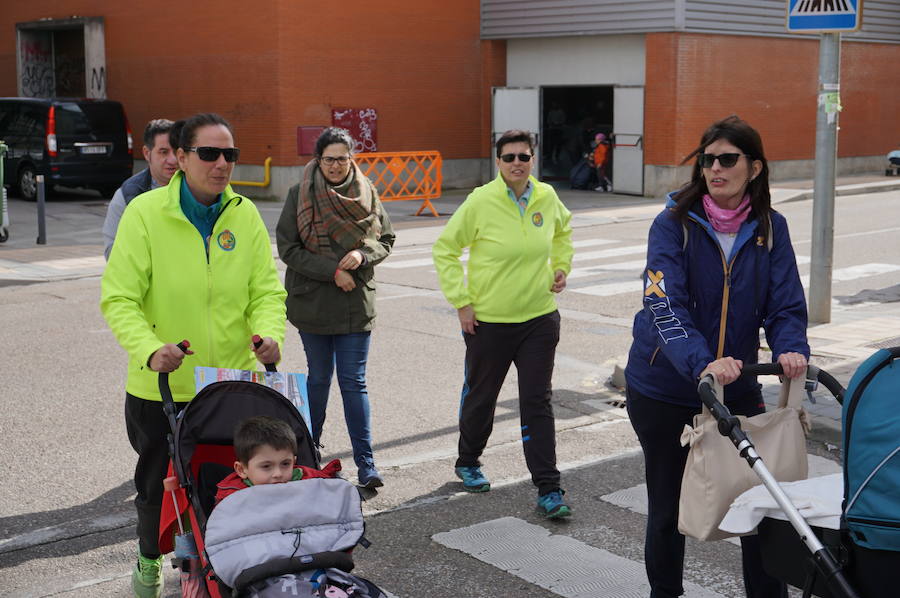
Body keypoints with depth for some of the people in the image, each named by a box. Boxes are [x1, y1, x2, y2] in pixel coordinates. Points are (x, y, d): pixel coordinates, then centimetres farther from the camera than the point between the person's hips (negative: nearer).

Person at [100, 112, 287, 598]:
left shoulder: (245, 215, 0)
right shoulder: (145, 212, -10)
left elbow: (267, 290, 1)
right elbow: (119, 298, -12)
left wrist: (270, 333, -20)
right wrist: (150, 348, -29)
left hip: (234, 383, 2)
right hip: (160, 385, -2)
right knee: (158, 483, 15)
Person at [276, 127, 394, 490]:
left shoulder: (366, 193, 2)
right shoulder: (300, 195, -5)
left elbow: (386, 239, 9)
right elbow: (287, 248, -7)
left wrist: (363, 255, -13)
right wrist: (333, 271, -16)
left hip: (356, 303, 1)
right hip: (312, 303, -1)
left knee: (354, 381, -1)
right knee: (319, 377, 12)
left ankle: (365, 463, 1)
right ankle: (309, 448, 31)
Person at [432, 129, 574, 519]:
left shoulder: (547, 198, -1)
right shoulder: (480, 202, -12)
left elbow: (563, 230, 23)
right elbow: (444, 250, -5)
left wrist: (561, 266, 9)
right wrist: (460, 301, -9)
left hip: (539, 318, 2)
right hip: (488, 321, -2)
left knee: (538, 402, 1)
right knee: (480, 397, 15)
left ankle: (548, 490, 4)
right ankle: (468, 462, 40)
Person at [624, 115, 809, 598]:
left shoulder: (770, 228, -1)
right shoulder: (674, 224, -12)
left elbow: (786, 304, -4)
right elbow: (665, 305, -23)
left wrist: (791, 349, -26)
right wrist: (702, 363, -39)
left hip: (736, 389, 3)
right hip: (664, 389, -2)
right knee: (668, 504, 11)